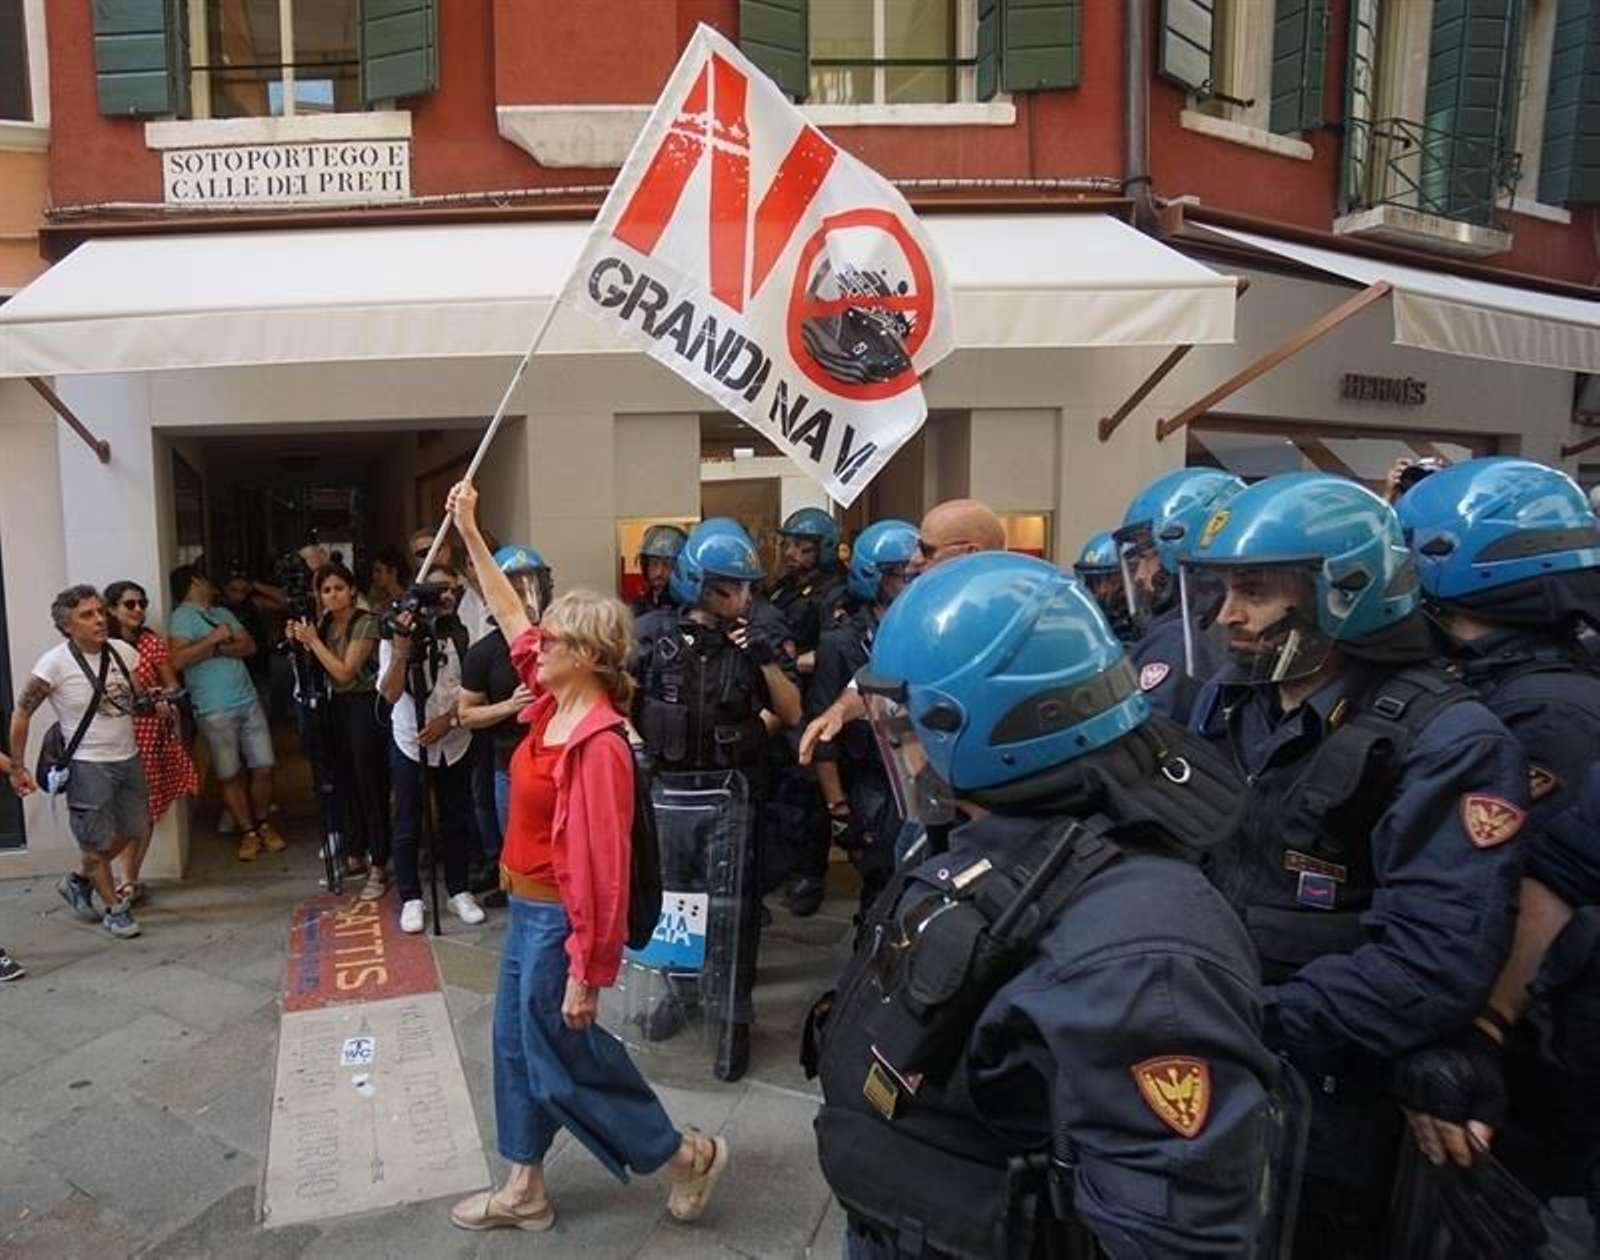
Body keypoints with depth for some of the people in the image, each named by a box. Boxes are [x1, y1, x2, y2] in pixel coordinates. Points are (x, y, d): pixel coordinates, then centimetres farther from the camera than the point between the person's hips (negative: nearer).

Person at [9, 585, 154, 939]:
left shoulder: (122, 651, -2)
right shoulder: (55, 663, -15)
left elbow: (139, 700, 13)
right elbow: (22, 713, -8)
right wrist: (17, 767, -8)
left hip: (128, 758, 6)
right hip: (88, 765, -5)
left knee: (132, 830, 16)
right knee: (96, 840, 6)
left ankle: (78, 880, 39)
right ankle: (114, 909, 23)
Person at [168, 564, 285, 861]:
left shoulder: (222, 613, 18)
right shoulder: (182, 616, -4)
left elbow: (249, 645, 6)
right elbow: (177, 660, -18)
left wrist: (219, 649, -9)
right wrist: (214, 638, -13)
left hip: (248, 702, 5)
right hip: (215, 711, -5)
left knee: (263, 767, 5)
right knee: (229, 775, 3)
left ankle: (263, 823, 21)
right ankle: (248, 832, 14)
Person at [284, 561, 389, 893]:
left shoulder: (366, 623, -12)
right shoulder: (325, 623, 8)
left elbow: (344, 672, -18)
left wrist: (313, 640, -13)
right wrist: (300, 642, 0)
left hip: (364, 707, -7)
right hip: (336, 707, 7)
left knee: (370, 785, -5)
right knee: (345, 783, 11)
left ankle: (378, 868, -1)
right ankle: (355, 855, 24)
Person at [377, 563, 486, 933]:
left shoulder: (462, 635, -5)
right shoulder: (396, 635, -8)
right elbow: (390, 694, -16)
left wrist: (448, 719, -15)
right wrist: (401, 650, -29)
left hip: (455, 743, 2)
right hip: (410, 744, -1)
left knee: (455, 821, 11)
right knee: (408, 827, 5)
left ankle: (458, 892, 25)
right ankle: (411, 899, 18)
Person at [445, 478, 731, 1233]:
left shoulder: (598, 744, -27)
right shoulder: (553, 704, -2)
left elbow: (601, 866, -25)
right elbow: (510, 616, 10)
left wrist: (585, 973, -21)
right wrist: (470, 533, 10)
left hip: (557, 920, -9)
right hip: (525, 910, 9)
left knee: (566, 1060, 7)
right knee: (517, 1046, 19)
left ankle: (688, 1157, 24)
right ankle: (524, 1192, 37)